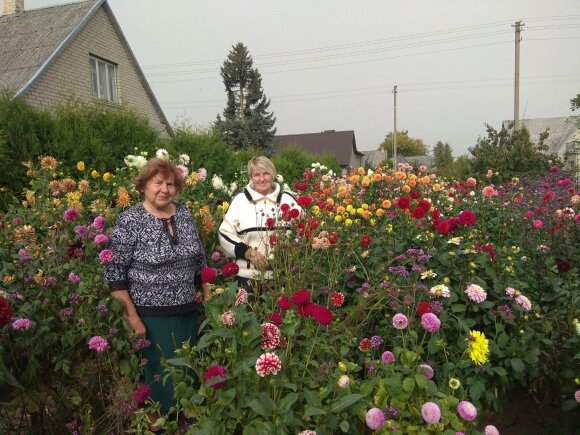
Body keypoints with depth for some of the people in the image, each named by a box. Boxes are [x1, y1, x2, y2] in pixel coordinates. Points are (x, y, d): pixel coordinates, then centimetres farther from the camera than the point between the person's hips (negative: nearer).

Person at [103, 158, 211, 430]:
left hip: (187, 312, 5)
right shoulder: (129, 221, -12)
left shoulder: (184, 214, 4)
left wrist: (207, 294, 12)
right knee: (159, 375, 7)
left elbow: (199, 260, 13)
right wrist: (131, 317, -15)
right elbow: (115, 274, -12)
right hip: (151, 316, -5)